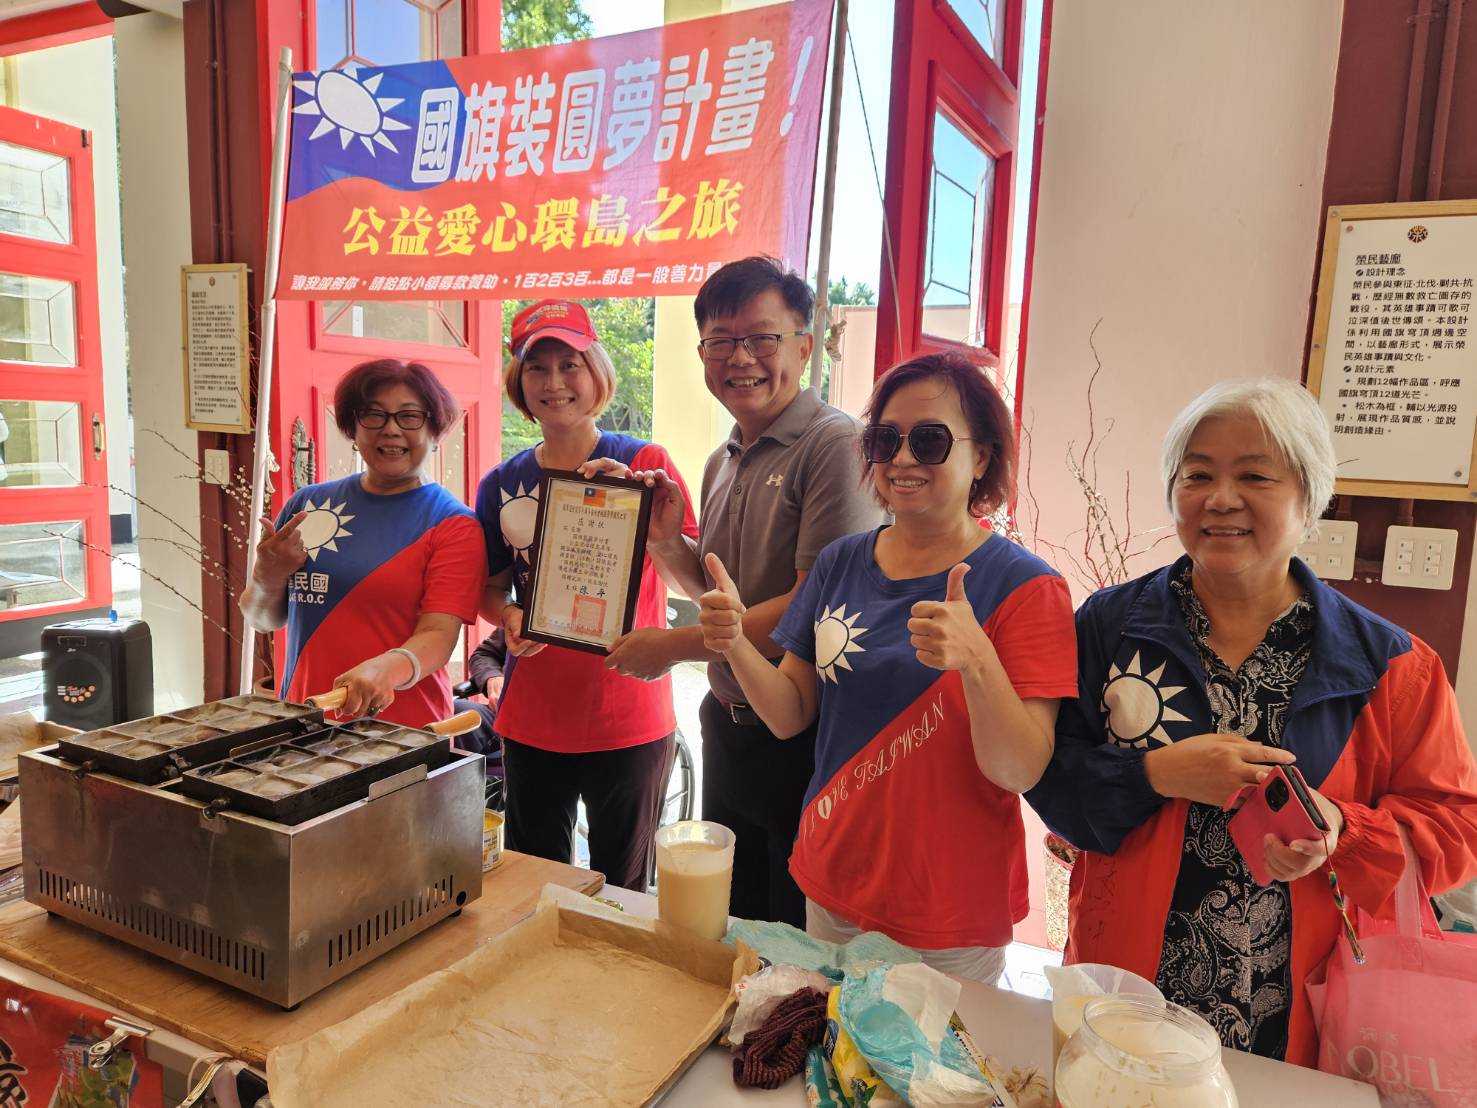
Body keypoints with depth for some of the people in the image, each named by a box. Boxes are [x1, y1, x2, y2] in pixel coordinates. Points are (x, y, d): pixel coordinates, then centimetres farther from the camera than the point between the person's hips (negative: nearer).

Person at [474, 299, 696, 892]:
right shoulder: (502, 484, 2)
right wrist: (510, 618, -8)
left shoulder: (646, 464, -7)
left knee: (620, 892, 14)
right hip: (531, 721, 3)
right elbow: (491, 588, 13)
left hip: (629, 722, -3)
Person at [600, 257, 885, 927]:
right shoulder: (722, 463, 10)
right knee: (728, 925, 24)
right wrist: (665, 542, 1)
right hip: (727, 724, 8)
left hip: (803, 739, -8)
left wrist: (677, 645, -16)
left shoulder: (834, 445, -18)